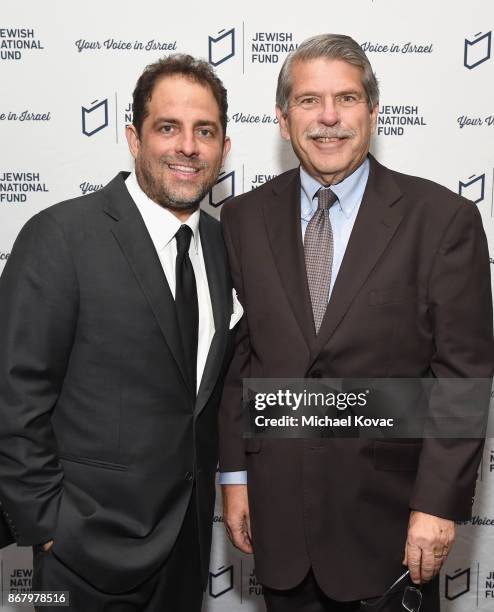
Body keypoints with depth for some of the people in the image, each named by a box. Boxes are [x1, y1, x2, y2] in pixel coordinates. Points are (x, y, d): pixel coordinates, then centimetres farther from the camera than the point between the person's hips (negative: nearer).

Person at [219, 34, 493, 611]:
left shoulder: (442, 218, -8)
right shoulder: (245, 218, 1)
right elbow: (237, 353, 4)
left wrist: (438, 503, -11)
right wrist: (234, 476, 4)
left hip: (387, 514, -2)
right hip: (276, 505, 3)